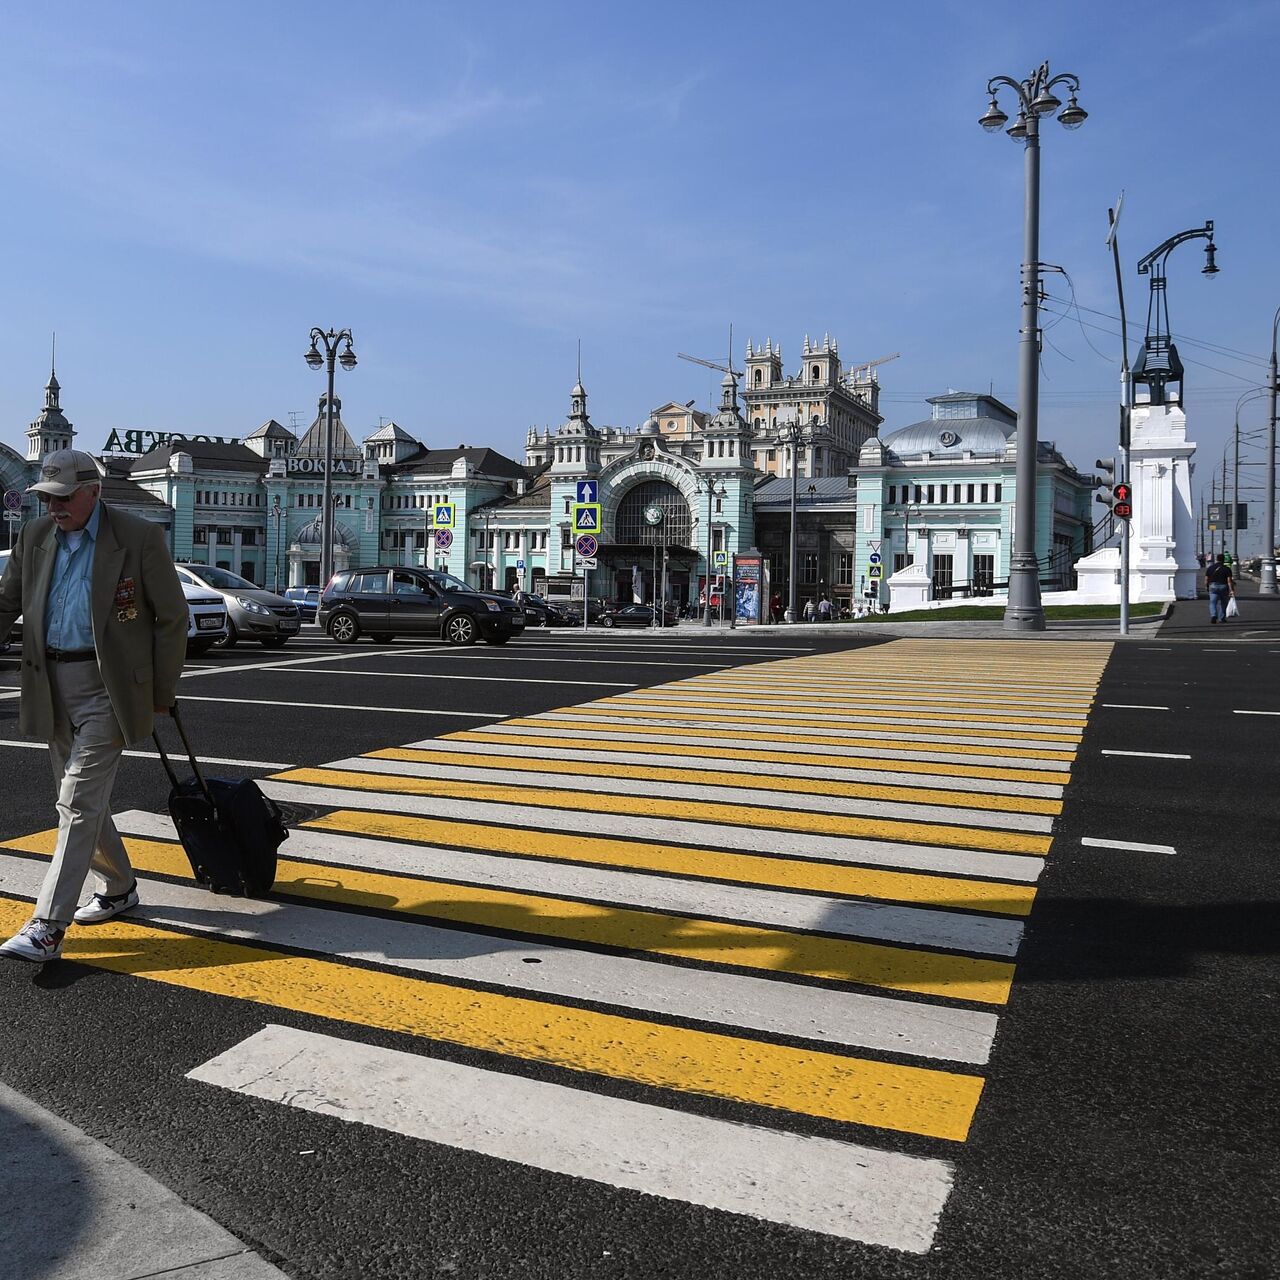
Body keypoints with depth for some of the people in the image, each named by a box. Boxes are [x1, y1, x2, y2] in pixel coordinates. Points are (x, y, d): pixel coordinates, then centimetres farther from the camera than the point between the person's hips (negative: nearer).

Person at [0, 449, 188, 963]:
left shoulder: (140, 537, -9)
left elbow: (172, 617, -5)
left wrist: (162, 693, -3)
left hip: (107, 685, -6)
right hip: (53, 684, 7)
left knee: (78, 804, -10)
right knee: (81, 799, 15)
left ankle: (47, 927, -8)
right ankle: (118, 888, 34)